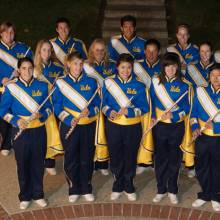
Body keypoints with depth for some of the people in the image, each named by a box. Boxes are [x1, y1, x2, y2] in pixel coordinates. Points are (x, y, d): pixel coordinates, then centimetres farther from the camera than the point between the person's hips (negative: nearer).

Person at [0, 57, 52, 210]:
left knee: (38, 163, 9)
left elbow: (49, 108, 4)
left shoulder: (42, 86, 0)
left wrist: (41, 115, -17)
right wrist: (16, 121, -19)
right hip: (20, 131, -1)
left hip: (38, 130, 1)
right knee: (23, 164, 8)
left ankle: (38, 194, 25)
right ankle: (25, 196, 23)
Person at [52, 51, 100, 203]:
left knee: (87, 159, 9)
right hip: (69, 126, 0)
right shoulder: (61, 82, -2)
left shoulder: (91, 82, 0)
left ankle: (87, 189, 24)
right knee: (71, 159, 6)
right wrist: (69, 119, -18)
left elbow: (97, 104, 2)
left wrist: (89, 111, -19)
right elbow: (57, 107, -2)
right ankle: (74, 190, 22)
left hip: (89, 126, 1)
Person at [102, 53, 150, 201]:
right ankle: (118, 186, 28)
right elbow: (103, 103, 6)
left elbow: (144, 108, -5)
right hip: (114, 126, 1)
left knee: (130, 157, 9)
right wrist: (109, 112, -15)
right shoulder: (109, 83, 0)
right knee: (115, 157, 8)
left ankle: (129, 187, 28)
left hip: (132, 127, -1)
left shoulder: (138, 86, -4)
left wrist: (129, 112, -20)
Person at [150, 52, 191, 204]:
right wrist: (153, 116, -3)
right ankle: (161, 190, 22)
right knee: (160, 159, 7)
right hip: (159, 126, 1)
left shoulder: (183, 85, -5)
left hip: (176, 127, -1)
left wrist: (173, 115, -19)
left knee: (174, 159, 8)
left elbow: (186, 108, -4)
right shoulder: (156, 82, 1)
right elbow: (152, 102, 9)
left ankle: (172, 191, 24)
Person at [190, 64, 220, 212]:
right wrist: (195, 128, -9)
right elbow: (194, 113, 6)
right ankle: (205, 195, 30)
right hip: (202, 137, 2)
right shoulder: (201, 91, 0)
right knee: (201, 167, 12)